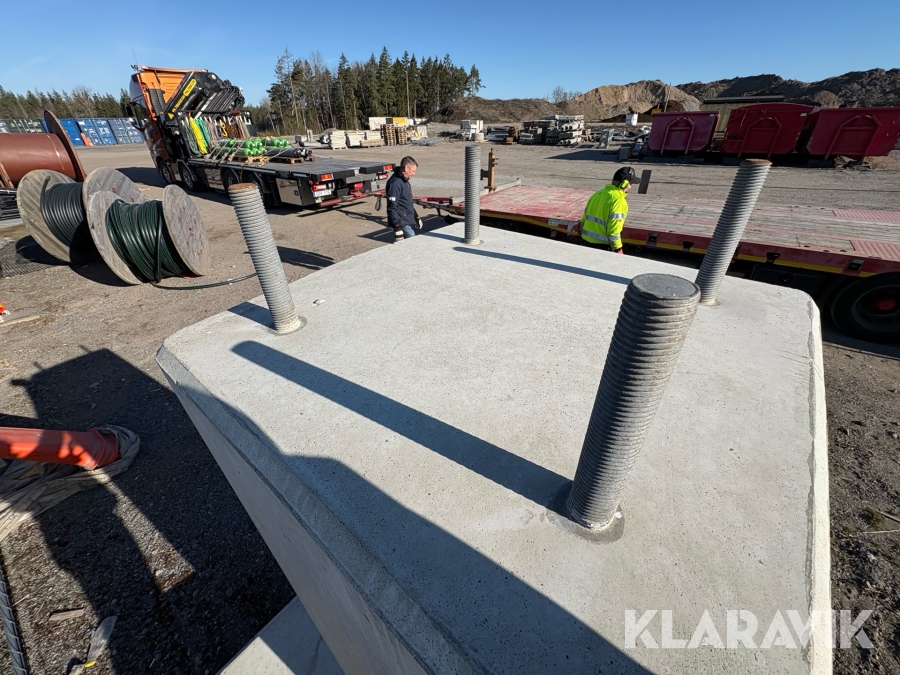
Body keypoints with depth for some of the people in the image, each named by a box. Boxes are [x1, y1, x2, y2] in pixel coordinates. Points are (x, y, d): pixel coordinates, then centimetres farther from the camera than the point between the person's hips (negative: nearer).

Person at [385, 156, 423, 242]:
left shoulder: (405, 181, 15)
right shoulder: (395, 183, -16)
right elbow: (392, 207, -20)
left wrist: (416, 217, 28)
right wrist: (397, 227, -24)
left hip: (408, 221, 10)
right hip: (401, 223, -10)